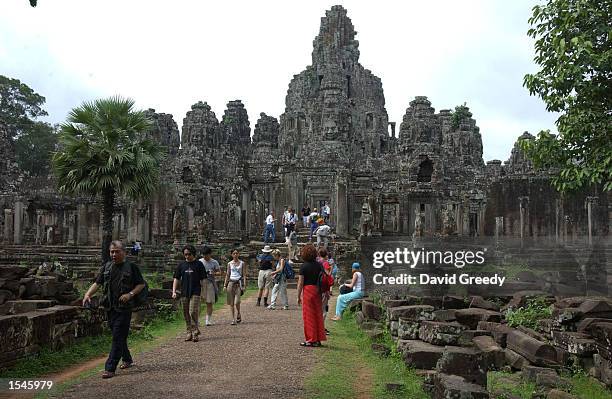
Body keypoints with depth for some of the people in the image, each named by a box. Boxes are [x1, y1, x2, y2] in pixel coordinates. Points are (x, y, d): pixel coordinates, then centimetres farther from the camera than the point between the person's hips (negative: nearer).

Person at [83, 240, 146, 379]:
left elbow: (141, 284, -1)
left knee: (118, 337, -7)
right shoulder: (107, 267, 10)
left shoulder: (131, 267, -4)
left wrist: (130, 294, -16)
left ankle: (110, 368, -5)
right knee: (119, 336, 16)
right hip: (110, 307, 5)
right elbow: (97, 283, 7)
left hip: (124, 308, -5)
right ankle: (127, 360, 34)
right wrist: (87, 294, -10)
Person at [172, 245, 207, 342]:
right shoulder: (181, 265, 9)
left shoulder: (199, 264, 1)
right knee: (186, 314, 7)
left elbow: (203, 279, 2)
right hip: (184, 293, 4)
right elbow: (176, 278, 9)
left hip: (195, 293, -4)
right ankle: (189, 333, 18)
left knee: (193, 312, -13)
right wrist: (174, 291, -1)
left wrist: (203, 292, -1)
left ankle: (195, 333, -7)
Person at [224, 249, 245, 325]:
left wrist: (244, 285, -3)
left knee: (237, 302, -13)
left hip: (239, 282, -2)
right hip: (231, 282, 2)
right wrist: (225, 285, 7)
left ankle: (238, 315, 14)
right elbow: (227, 274, 12)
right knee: (231, 303, 0)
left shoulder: (242, 263, 6)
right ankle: (233, 319, 9)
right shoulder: (229, 264, 9)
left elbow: (244, 274, 5)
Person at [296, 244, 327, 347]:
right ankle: (318, 340, 15)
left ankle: (311, 340, 7)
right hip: (317, 291, 5)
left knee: (308, 316, 3)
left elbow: (300, 283, -9)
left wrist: (298, 296, -3)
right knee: (318, 314, 11)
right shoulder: (319, 265, 4)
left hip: (308, 290, -5)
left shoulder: (304, 266, -9)